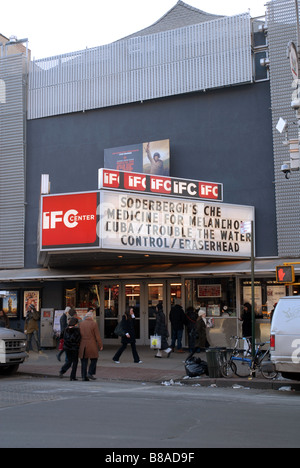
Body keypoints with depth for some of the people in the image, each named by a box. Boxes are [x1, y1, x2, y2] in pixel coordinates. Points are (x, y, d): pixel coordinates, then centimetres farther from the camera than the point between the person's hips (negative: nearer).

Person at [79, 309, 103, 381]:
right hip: (91, 346, -4)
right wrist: (100, 345, -1)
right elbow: (97, 336, -8)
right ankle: (90, 373, -1)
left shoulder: (81, 323, 6)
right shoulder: (94, 324, -7)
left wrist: (79, 344, 16)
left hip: (82, 345, 4)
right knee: (94, 360, 10)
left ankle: (84, 376, 8)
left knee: (84, 361, 8)